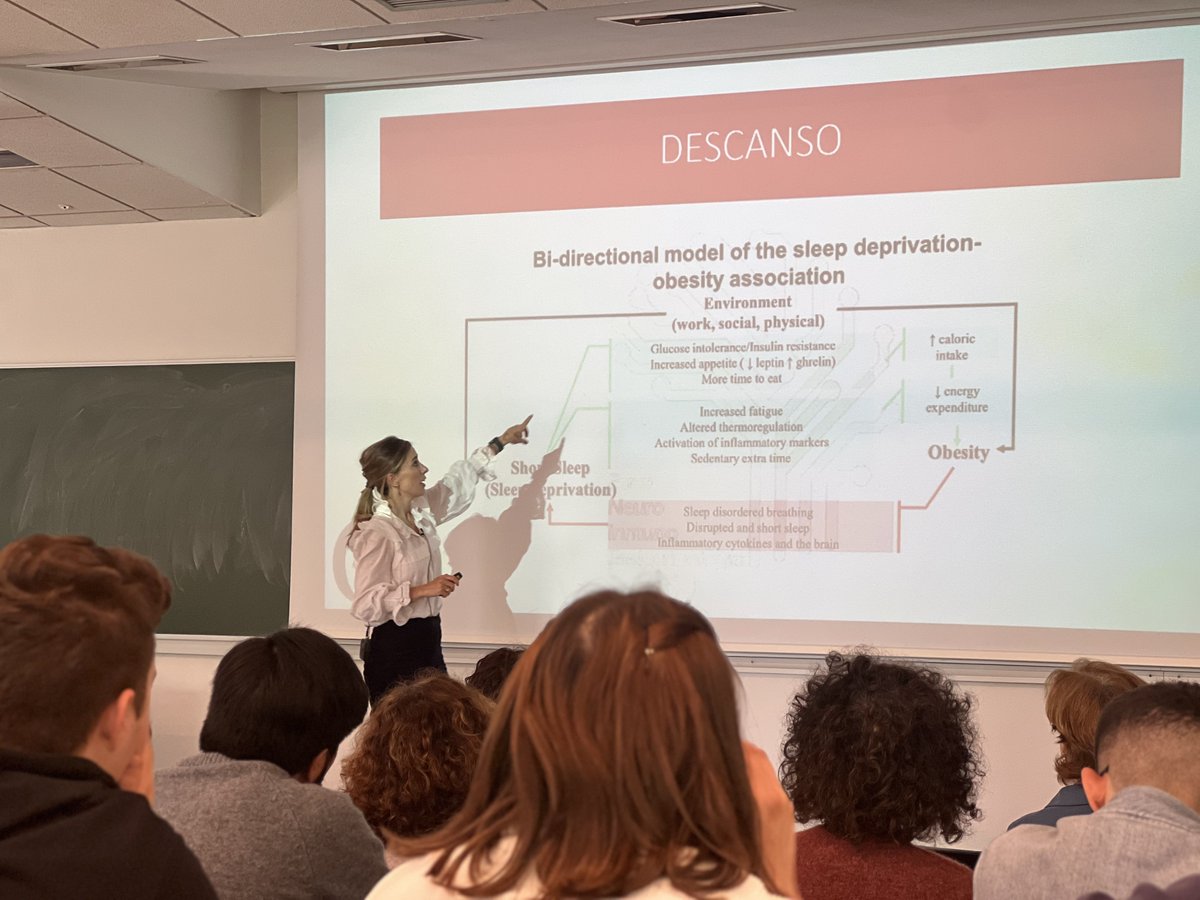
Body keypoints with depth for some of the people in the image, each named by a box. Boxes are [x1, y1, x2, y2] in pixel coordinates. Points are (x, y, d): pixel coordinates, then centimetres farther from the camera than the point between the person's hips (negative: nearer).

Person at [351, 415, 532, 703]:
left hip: (428, 641, 8)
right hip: (393, 647, -8)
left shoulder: (420, 512, 8)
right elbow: (365, 604, -20)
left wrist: (500, 443, 32)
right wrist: (422, 590, -23)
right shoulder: (376, 534, -17)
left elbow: (458, 483, 25)